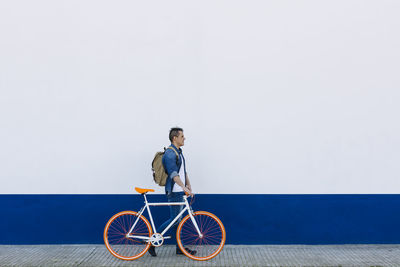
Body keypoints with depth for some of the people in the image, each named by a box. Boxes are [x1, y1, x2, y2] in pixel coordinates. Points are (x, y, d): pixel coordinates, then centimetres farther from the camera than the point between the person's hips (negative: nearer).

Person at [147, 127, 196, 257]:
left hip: (180, 192, 9)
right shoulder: (170, 153, -16)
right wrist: (184, 187, -34)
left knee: (177, 219, 12)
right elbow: (173, 174, -26)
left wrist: (188, 184, 7)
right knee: (175, 219, -6)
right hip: (174, 192, -9)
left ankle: (180, 248, 18)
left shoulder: (179, 152, 16)